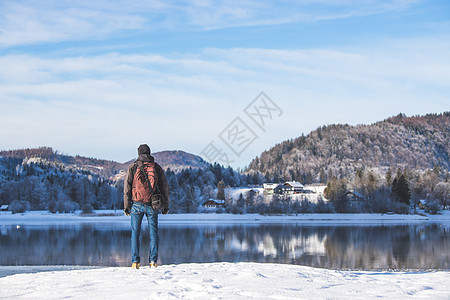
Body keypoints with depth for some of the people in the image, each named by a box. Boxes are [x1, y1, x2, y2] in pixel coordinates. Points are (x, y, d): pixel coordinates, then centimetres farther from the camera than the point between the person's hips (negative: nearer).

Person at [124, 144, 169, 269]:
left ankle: (135, 261, -3)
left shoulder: (133, 167, 2)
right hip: (152, 205, 1)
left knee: (135, 232, 4)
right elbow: (164, 187, 8)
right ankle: (153, 261, 1)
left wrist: (126, 205, 6)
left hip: (137, 204, -1)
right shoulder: (157, 167, 7)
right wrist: (166, 205, 15)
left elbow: (127, 188, 1)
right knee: (153, 232, 6)